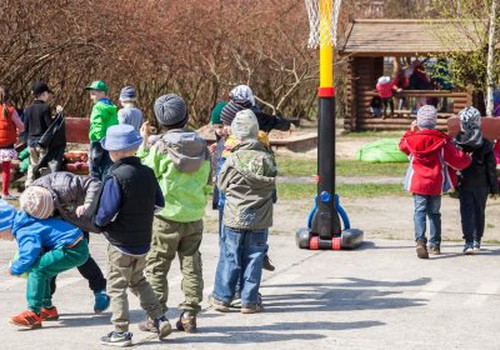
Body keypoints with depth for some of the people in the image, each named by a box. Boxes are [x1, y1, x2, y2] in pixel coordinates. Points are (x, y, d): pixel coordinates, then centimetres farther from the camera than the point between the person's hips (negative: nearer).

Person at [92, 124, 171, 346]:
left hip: (120, 243, -7)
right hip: (143, 241, 7)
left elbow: (106, 213, -23)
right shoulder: (148, 173, 1)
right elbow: (159, 203, 9)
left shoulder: (116, 177, -20)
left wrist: (99, 221, -3)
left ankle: (121, 332, 8)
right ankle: (159, 319, 17)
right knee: (138, 281, 24)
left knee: (116, 286, 5)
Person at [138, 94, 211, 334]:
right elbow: (207, 182, 10)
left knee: (156, 266, 5)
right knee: (191, 265, 11)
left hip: (166, 215, -4)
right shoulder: (201, 146, 3)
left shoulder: (160, 147, -12)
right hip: (195, 216, 4)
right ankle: (189, 316, 11)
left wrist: (143, 143, 3)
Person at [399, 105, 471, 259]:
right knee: (434, 213, 15)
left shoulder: (412, 139, -4)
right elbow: (458, 160, -5)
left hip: (418, 183, -1)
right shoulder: (442, 140, -6)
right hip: (436, 184, 1)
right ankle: (435, 244, 18)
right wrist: (467, 159, 15)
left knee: (420, 211, -4)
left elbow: (402, 145, 22)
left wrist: (411, 131, 28)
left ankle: (420, 240, -27)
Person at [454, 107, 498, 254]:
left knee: (466, 212, -2)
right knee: (479, 212, 14)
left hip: (464, 184, -1)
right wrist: (494, 188, 6)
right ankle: (477, 240, 22)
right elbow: (491, 167, -1)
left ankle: (469, 242, -12)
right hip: (481, 185, 1)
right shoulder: (486, 144, -5)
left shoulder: (456, 143, -9)